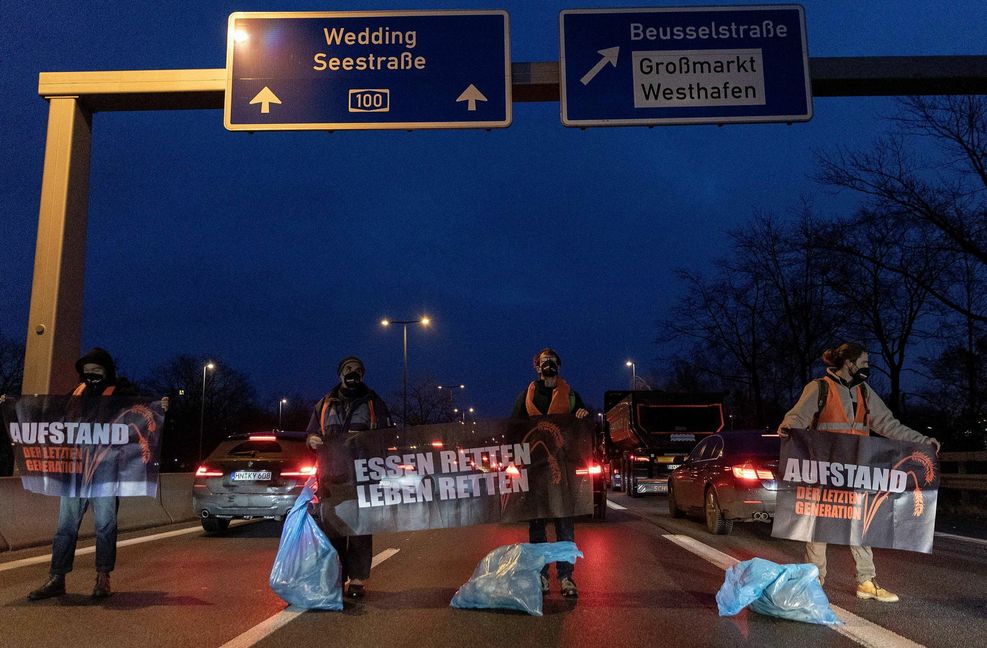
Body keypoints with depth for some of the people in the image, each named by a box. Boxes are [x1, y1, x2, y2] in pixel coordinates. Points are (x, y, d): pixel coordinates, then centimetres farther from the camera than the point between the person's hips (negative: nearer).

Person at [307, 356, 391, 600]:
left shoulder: (373, 403, 13)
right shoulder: (325, 404, 18)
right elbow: (311, 432, 21)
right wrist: (312, 440, -3)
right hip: (331, 476, 2)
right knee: (331, 525, 2)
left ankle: (357, 579, 2)